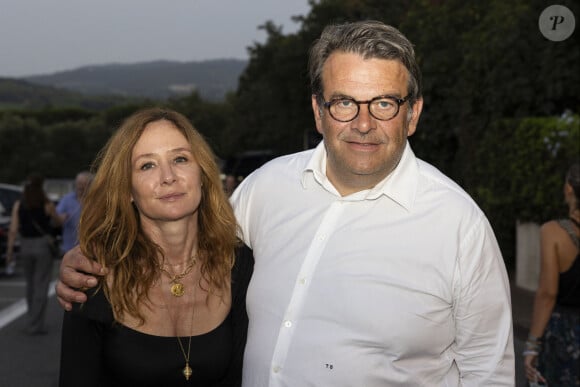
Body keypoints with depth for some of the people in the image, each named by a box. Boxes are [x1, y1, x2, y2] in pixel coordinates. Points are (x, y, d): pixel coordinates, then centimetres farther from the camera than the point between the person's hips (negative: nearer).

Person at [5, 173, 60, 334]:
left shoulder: (18, 204, -3)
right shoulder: (47, 205, -11)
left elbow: (13, 229, -8)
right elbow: (56, 223, 5)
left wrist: (9, 250, -5)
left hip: (26, 246, 4)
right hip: (43, 246, -4)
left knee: (31, 285, 20)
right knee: (41, 286, 1)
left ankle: (35, 320, 28)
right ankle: (34, 325, -3)